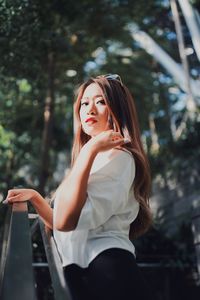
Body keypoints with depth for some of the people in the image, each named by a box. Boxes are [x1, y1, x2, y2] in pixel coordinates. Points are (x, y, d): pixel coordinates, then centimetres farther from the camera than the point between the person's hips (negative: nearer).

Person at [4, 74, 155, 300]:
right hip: (81, 276, 10)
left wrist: (90, 149, -20)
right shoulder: (98, 160, 21)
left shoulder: (119, 157, -10)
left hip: (107, 274, -10)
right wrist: (34, 197, 16)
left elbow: (67, 221, -23)